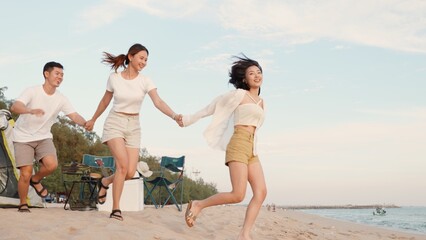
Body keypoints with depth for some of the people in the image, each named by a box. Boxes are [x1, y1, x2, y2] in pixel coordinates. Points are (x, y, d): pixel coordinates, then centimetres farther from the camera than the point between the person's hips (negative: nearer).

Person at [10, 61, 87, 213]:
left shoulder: (61, 99, -4)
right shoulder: (32, 91, -16)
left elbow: (75, 116, -11)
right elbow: (14, 107, -31)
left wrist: (86, 124, -33)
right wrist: (31, 110, -52)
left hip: (43, 137, 3)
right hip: (23, 138, -3)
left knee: (52, 165, -22)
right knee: (25, 174, -10)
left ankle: (36, 180, 12)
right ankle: (23, 204, 17)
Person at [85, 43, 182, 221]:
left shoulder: (145, 82, -3)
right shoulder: (114, 78, -3)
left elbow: (158, 102, -18)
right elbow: (105, 101, 13)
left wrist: (174, 116, -35)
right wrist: (93, 120, 24)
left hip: (133, 127, 3)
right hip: (115, 123, -2)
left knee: (130, 173, -6)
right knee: (123, 164, -22)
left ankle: (105, 182, 27)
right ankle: (116, 209, -11)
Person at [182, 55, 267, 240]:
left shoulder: (260, 102, 21)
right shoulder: (239, 94, 2)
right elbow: (213, 107, 8)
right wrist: (189, 120, 11)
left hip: (252, 149, 7)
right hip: (239, 145, -7)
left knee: (261, 192, -10)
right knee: (238, 195, -17)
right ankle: (198, 205, 2)